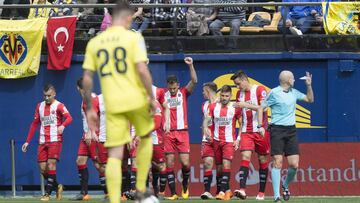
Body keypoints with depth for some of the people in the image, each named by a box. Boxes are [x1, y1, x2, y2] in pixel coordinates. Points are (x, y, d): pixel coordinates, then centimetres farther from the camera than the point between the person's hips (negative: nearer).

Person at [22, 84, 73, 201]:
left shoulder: (59, 106, -3)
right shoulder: (40, 106, 15)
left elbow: (69, 118, -19)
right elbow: (35, 124, 20)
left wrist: (63, 125, -41)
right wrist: (27, 141, 17)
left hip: (55, 140, -5)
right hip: (42, 142, 5)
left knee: (51, 164, -15)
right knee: (42, 168, 0)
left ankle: (48, 193, -12)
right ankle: (57, 187, 21)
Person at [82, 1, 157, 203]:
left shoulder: (94, 42, 6)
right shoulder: (133, 37, -5)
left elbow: (87, 78, 5)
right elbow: (142, 70, -14)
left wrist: (90, 109, 12)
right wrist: (152, 97, -3)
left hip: (112, 104, 2)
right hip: (136, 100, -2)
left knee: (115, 155, 1)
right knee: (146, 138, 25)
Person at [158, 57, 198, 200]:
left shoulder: (183, 93, 4)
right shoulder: (163, 95, 4)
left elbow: (194, 81, -8)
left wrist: (191, 65, -17)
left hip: (182, 132, -1)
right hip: (168, 133, 1)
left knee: (185, 162, -7)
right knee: (169, 163, -2)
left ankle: (185, 186, 19)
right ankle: (173, 193, 3)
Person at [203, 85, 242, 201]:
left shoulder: (235, 108, -2)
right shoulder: (213, 107, 5)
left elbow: (242, 125, 2)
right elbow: (206, 120, 2)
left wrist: (238, 139, -7)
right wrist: (205, 128, -21)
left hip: (229, 141, -4)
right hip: (216, 140, 4)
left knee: (226, 164, -18)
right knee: (219, 166, 8)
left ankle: (223, 191, -23)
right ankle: (227, 190, 22)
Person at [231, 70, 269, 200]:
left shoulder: (259, 90, -5)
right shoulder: (239, 94, 13)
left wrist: (246, 105, -26)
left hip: (260, 131, -4)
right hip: (246, 131, 4)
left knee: (263, 160, 3)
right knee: (245, 157, -13)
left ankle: (261, 192, 10)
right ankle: (242, 190, -25)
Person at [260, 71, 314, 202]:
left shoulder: (294, 93, 13)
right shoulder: (274, 93, -4)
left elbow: (310, 99, 24)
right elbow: (261, 108, 0)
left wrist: (309, 85, 11)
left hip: (291, 131, 5)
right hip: (277, 130, -5)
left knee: (294, 164, -2)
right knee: (277, 163, -11)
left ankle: (286, 185, 27)